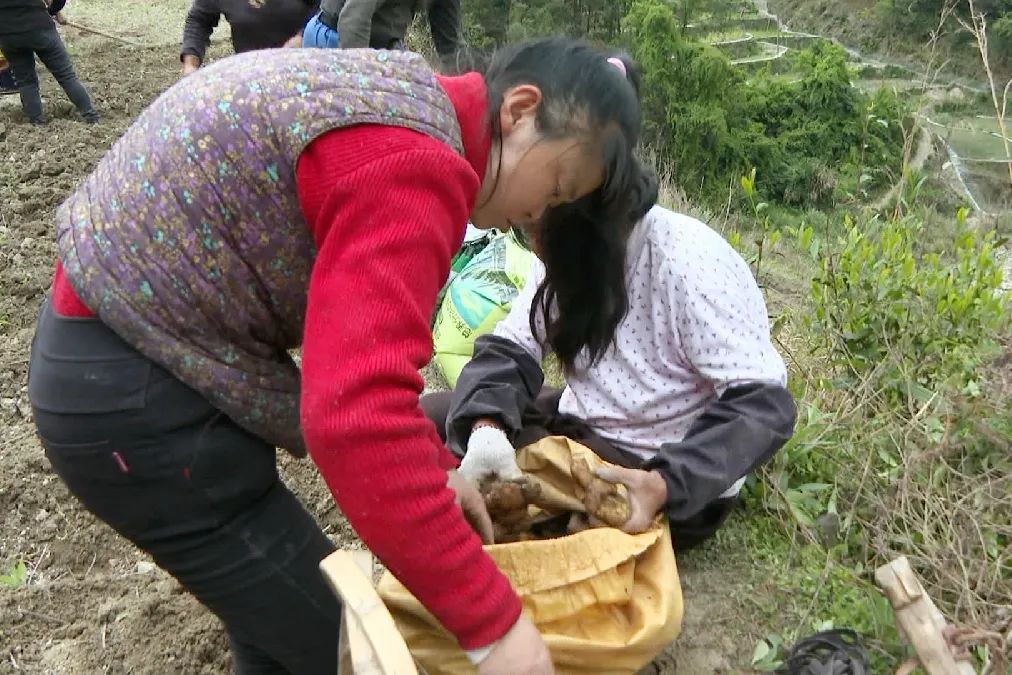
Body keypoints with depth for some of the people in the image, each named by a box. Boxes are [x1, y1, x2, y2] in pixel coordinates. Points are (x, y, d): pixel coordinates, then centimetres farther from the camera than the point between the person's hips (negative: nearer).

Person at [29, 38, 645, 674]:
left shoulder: (400, 99, 8)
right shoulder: (411, 161, -25)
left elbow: (356, 345, 14)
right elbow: (357, 415, -35)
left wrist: (435, 468, 11)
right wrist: (492, 623, -26)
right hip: (135, 392, -10)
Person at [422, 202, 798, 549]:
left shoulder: (692, 261, -26)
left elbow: (763, 405, -27)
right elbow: (507, 349, -4)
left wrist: (666, 485, -40)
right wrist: (486, 427, -25)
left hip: (679, 474, -7)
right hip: (583, 427, 7)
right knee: (427, 417, 0)